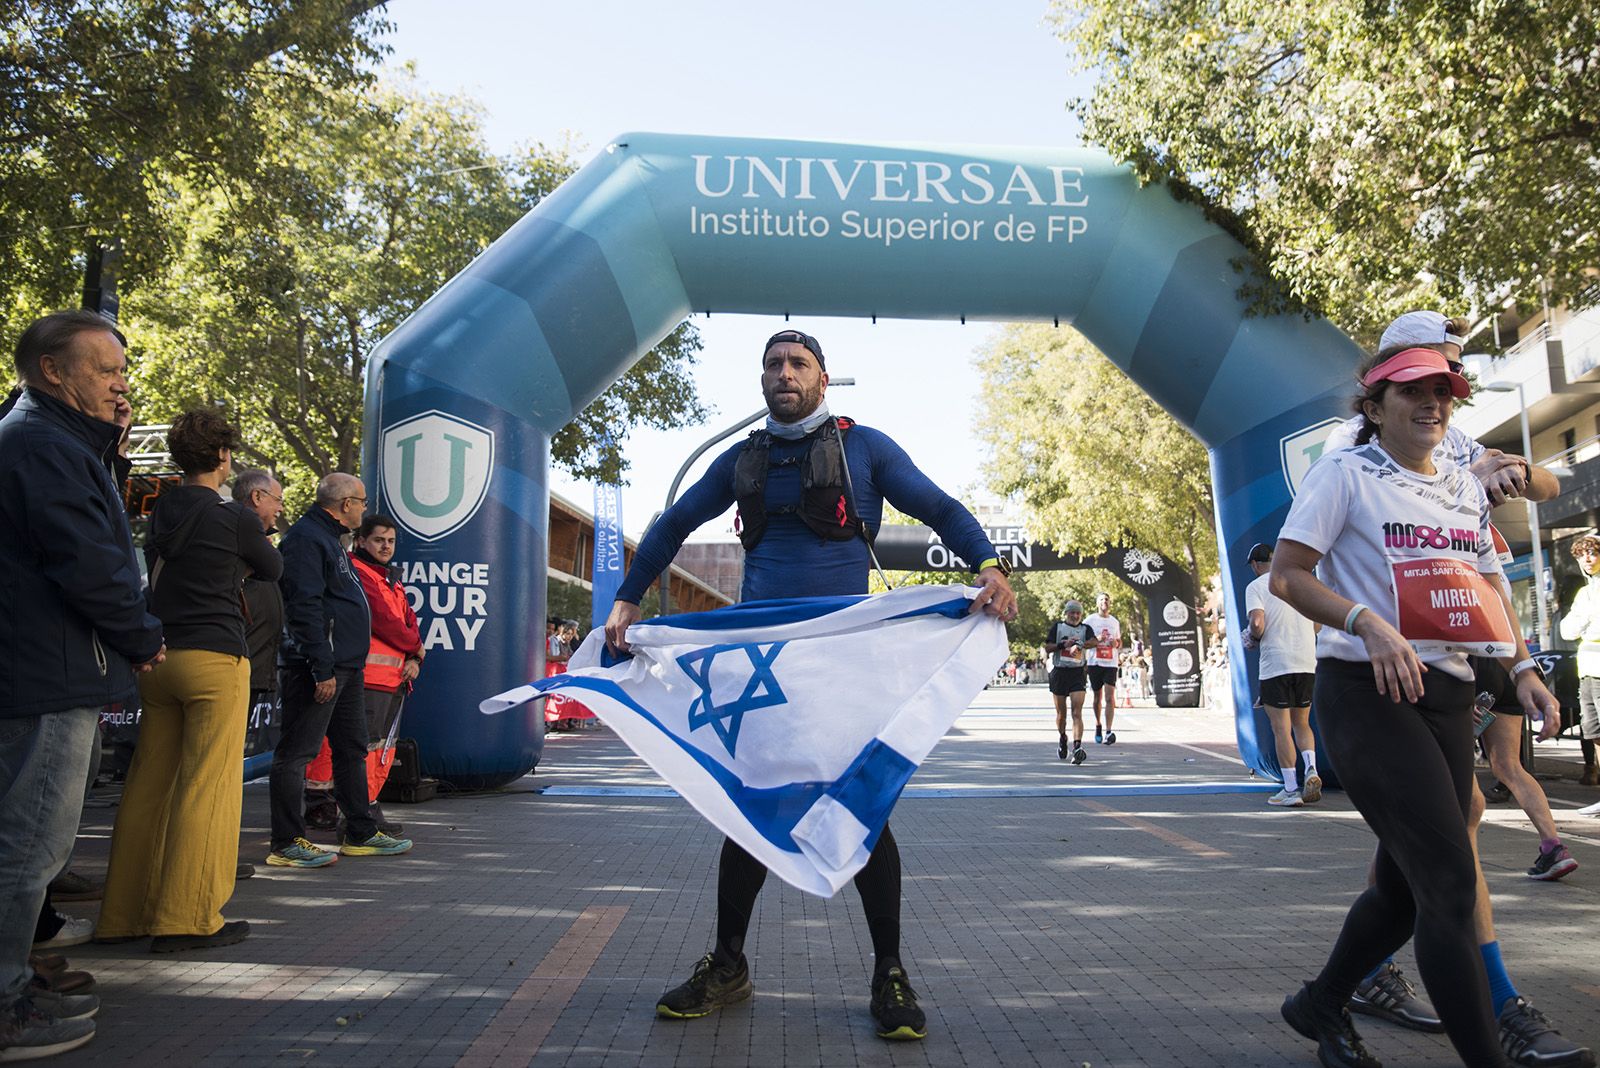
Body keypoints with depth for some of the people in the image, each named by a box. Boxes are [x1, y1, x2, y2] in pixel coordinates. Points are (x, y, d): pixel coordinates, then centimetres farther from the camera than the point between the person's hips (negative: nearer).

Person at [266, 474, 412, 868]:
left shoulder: (329, 539, 20)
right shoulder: (305, 538, -13)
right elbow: (305, 607, -21)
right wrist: (322, 669, -24)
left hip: (345, 667, 11)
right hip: (319, 668, -11)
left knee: (353, 748, 15)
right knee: (296, 753, -3)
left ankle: (360, 834, 23)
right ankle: (287, 844, 3)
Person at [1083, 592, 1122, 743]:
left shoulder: (1115, 622, 11)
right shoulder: (1089, 620, 1)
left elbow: (1120, 642, 21)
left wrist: (1117, 644, -2)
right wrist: (1096, 640, -17)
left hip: (1111, 663, 1)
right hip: (1095, 663, -1)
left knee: (1110, 698, -11)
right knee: (1097, 698, 10)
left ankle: (1108, 732, -15)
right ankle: (1098, 725, 31)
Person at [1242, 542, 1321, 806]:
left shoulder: (1255, 586, -3)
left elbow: (1257, 624, -16)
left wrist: (1251, 637, 4)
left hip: (1275, 664, -5)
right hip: (1307, 663, 5)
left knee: (1281, 729, 1)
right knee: (1302, 724, 17)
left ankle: (1291, 789, 2)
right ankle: (1311, 770, -4)